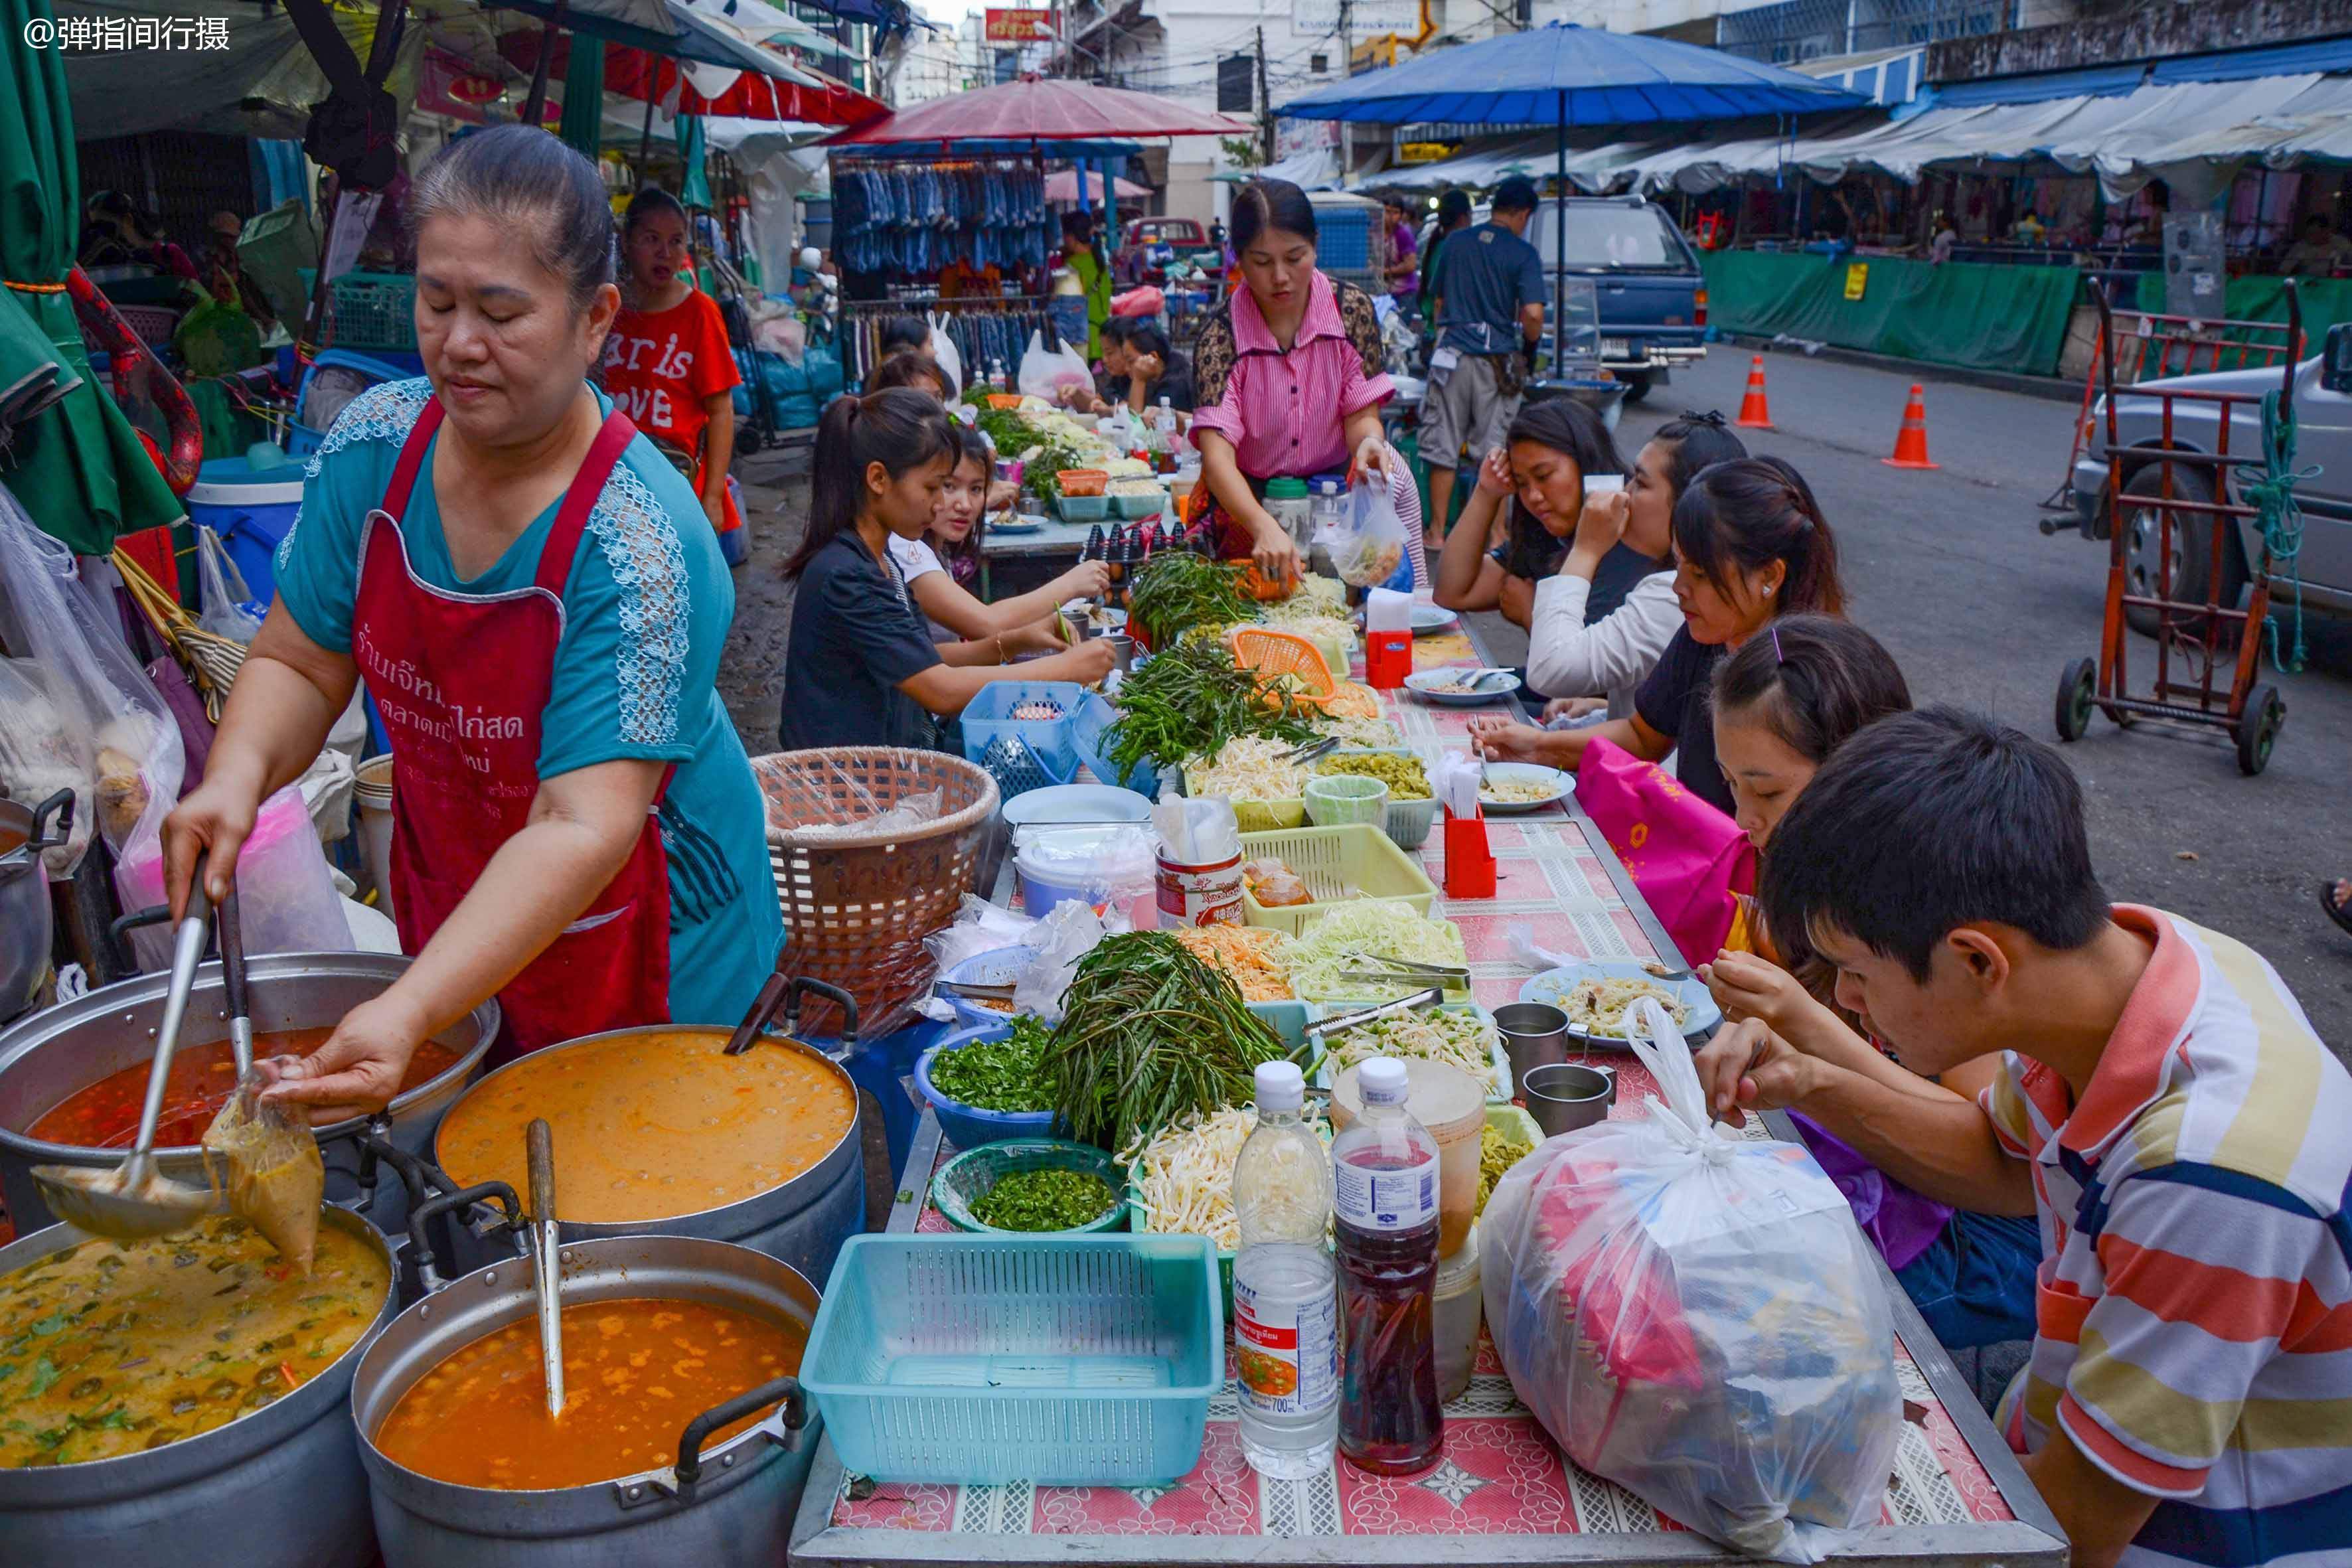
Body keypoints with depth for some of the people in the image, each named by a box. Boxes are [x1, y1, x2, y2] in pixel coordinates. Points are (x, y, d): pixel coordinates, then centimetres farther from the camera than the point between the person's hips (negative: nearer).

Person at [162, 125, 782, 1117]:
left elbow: (583, 828, -34)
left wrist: (410, 1013, -45)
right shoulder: (373, 447, -9)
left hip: (645, 951, -5)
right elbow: (298, 662, 1)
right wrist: (238, 775, -21)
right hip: (449, 921, 6)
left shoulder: (640, 546, -29)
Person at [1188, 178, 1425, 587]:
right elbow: (1217, 454, -25)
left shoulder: (1352, 309, -6)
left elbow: (1361, 414, -4)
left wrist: (1368, 441, -32)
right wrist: (1264, 527, -44)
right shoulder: (1220, 336, -14)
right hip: (1250, 506, -3)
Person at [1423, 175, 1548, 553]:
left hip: (1453, 355, 2)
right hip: (1498, 360, -2)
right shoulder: (1523, 254, -5)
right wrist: (1530, 345, 5)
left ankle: (1437, 532, 10)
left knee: (1443, 447, 7)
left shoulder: (1456, 243, 7)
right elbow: (1533, 314, -14)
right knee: (1494, 450, 5)